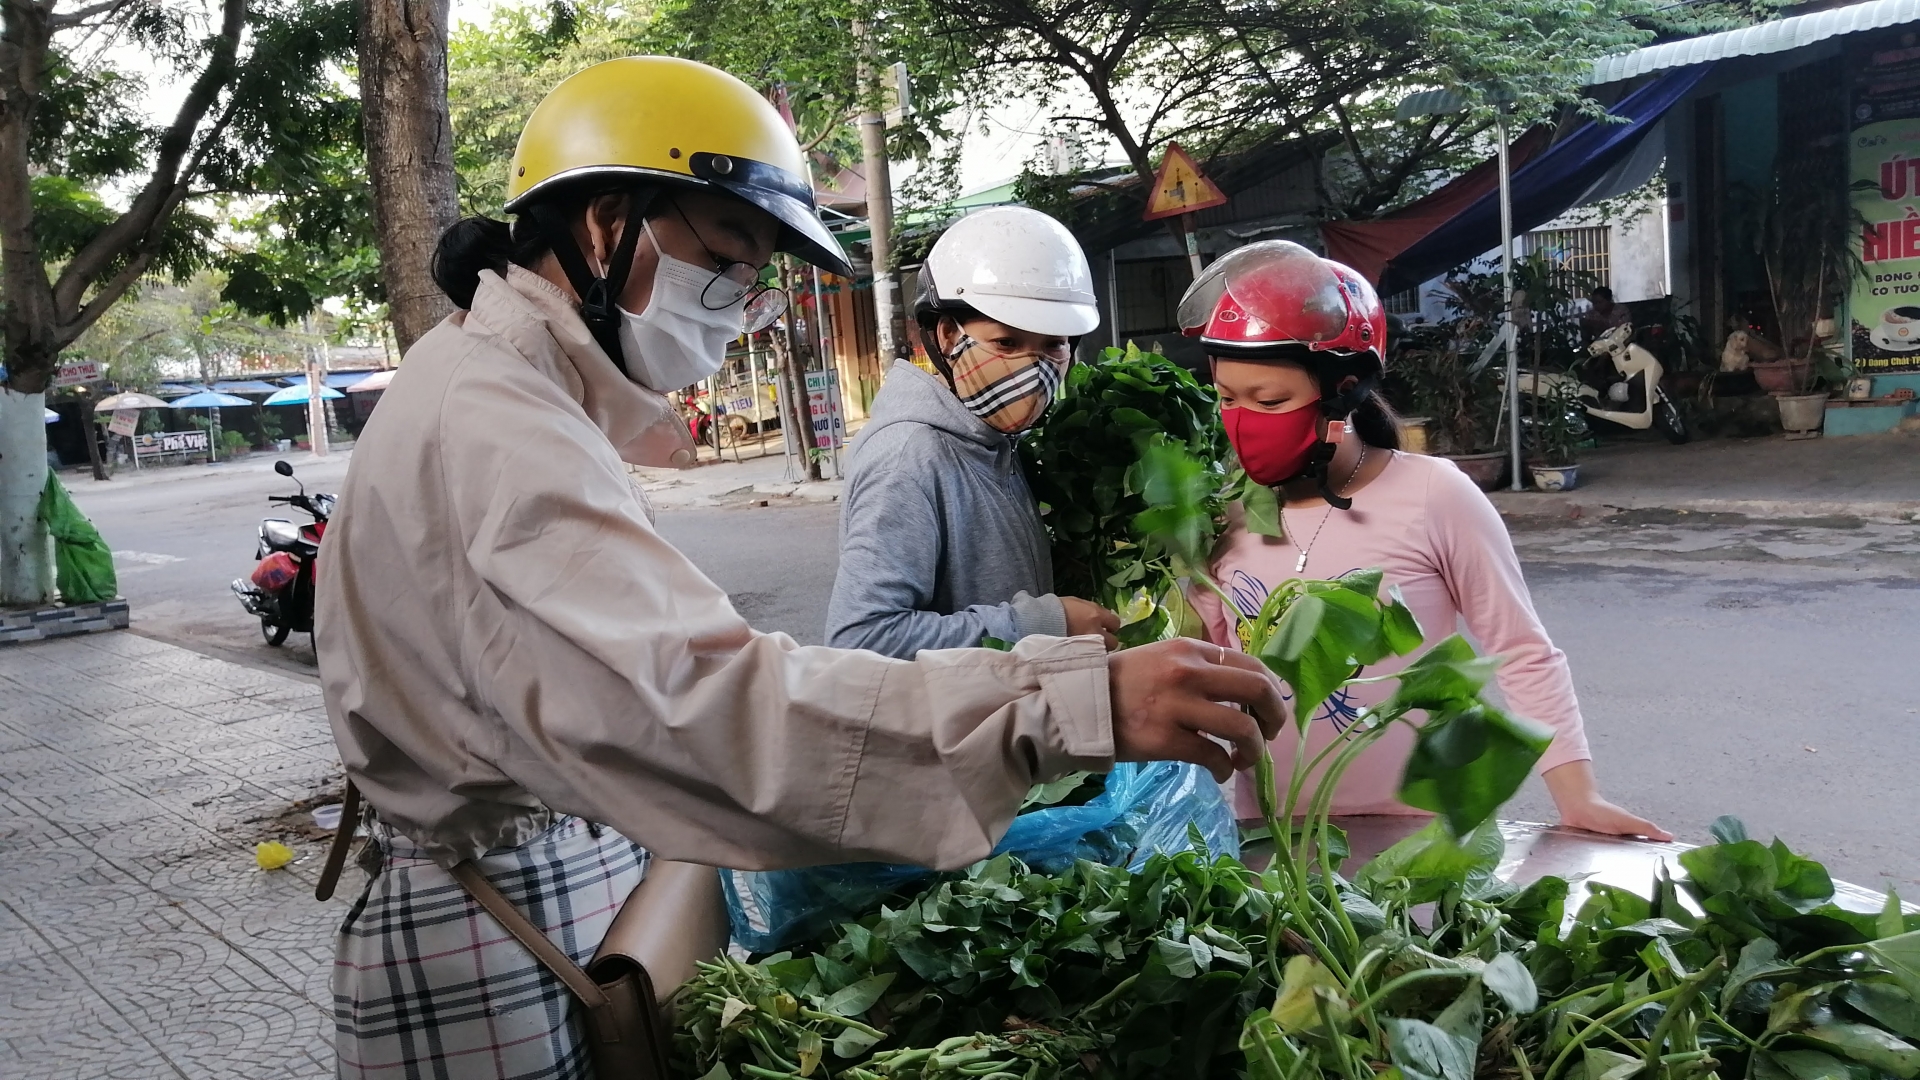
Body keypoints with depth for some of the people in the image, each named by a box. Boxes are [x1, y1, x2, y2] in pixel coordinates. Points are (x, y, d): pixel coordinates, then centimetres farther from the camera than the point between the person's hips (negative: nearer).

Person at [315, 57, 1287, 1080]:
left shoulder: (509, 386, 11)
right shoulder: (492, 422, -24)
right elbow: (692, 694, -38)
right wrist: (1075, 705, -43)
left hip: (584, 874, 10)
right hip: (498, 946, -10)